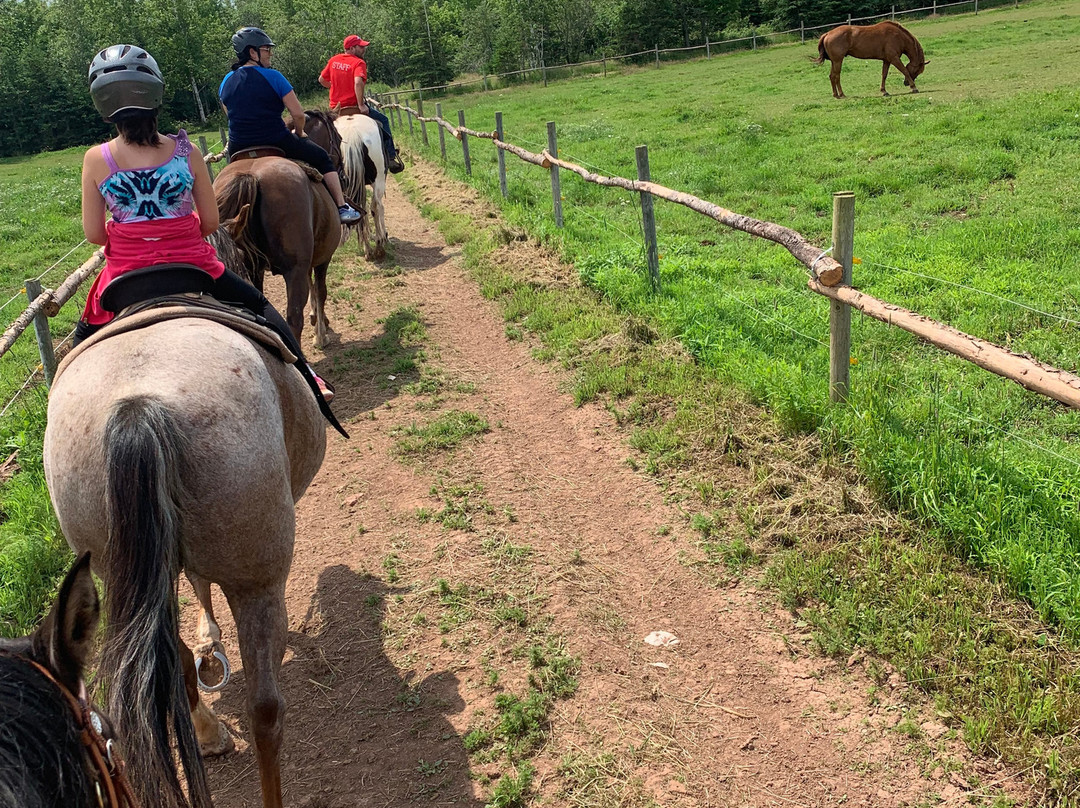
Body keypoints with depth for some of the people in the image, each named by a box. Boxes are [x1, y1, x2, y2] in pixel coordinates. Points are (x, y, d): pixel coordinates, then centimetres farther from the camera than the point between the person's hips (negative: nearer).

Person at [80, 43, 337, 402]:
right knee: (259, 306, 21)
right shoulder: (185, 151, -8)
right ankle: (305, 375, 15)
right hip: (193, 264, 0)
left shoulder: (96, 160, -9)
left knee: (86, 337, 28)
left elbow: (94, 234, -5)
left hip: (126, 272, 0)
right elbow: (211, 221, -3)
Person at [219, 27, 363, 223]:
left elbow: (233, 116, 16)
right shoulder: (272, 76, -11)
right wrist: (299, 134, 7)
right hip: (277, 143, -5)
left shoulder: (226, 82, 6)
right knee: (322, 159, 15)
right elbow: (298, 114, -12)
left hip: (238, 148, 5)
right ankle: (342, 208, 14)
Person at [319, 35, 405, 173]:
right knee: (383, 120, 12)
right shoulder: (358, 63, -11)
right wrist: (361, 105, -23)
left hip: (335, 108, 6)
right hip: (353, 107, -6)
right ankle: (391, 158, 7)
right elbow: (358, 82, -28)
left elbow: (322, 80, 14)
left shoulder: (333, 60, 9)